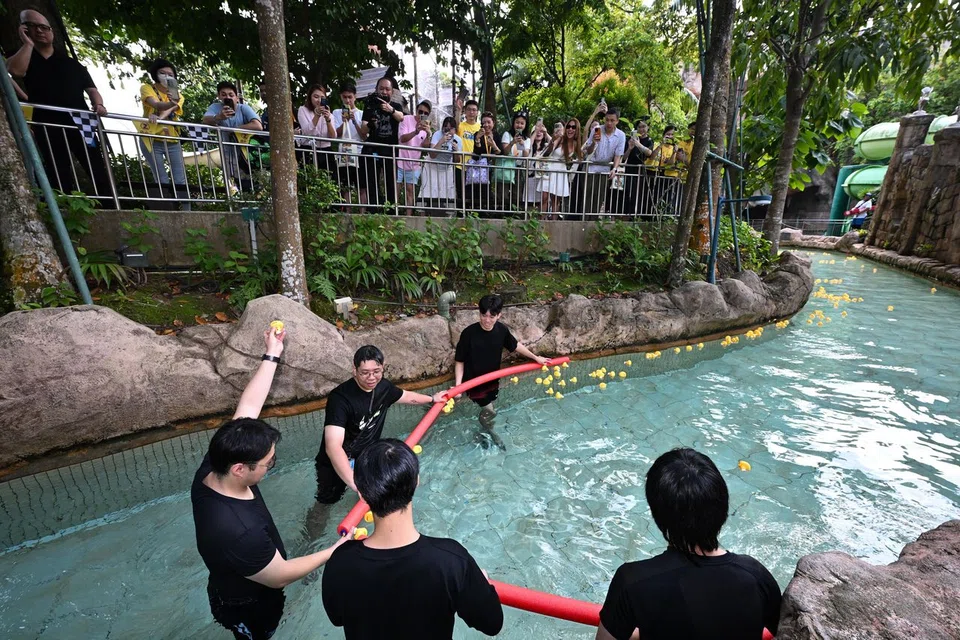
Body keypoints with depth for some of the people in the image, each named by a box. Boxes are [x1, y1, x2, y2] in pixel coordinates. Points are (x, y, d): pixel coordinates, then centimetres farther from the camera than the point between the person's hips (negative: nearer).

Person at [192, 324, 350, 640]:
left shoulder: (211, 468, -26)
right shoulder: (238, 531, -47)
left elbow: (248, 407, -18)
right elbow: (280, 576, -29)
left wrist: (272, 356, -13)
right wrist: (335, 551, -21)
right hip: (249, 609, -6)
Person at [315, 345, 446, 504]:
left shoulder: (383, 387, -14)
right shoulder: (340, 398, -34)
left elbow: (406, 396, 10)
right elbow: (333, 447, -43)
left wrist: (432, 398, 21)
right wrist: (355, 483, -53)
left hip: (367, 456, 5)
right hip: (336, 466, -5)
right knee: (328, 502, 16)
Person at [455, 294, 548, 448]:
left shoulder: (502, 330, -13)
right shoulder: (468, 333, -26)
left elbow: (515, 346, 6)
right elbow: (459, 361, -18)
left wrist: (535, 357, 14)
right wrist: (458, 385, -27)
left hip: (492, 380, 5)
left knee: (488, 410, 21)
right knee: (489, 411, -1)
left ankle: (488, 431, 49)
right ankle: (485, 433, 30)